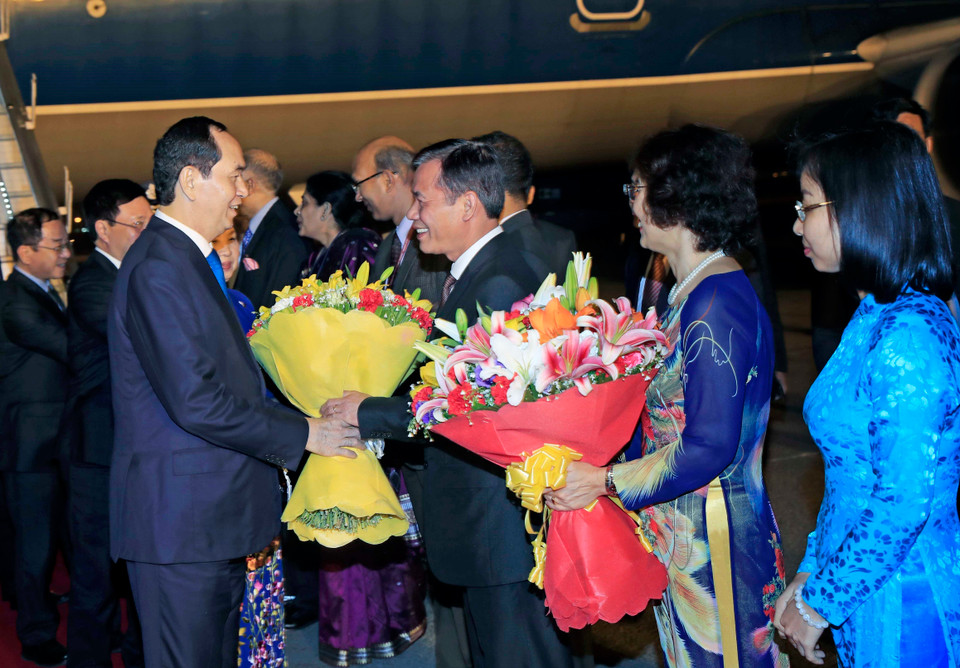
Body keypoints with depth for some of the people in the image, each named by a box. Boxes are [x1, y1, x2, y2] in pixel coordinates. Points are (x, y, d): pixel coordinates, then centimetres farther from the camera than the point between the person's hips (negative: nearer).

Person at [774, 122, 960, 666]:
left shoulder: (908, 335, -23)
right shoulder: (876, 320, 7)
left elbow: (903, 504, -24)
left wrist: (820, 604, -14)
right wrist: (811, 573, 11)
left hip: (901, 608, -9)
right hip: (867, 590, 9)